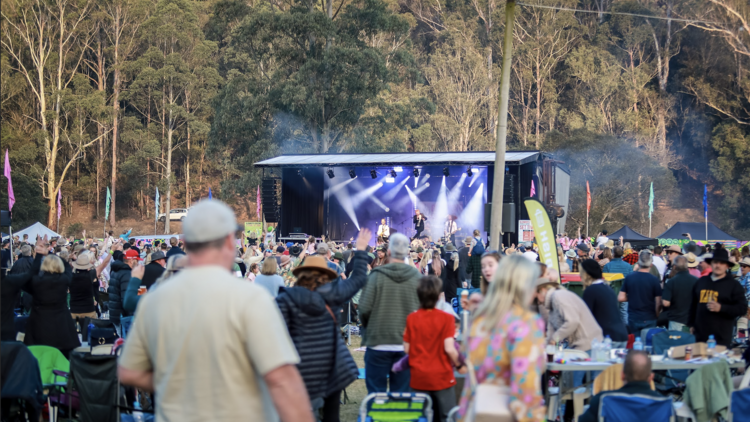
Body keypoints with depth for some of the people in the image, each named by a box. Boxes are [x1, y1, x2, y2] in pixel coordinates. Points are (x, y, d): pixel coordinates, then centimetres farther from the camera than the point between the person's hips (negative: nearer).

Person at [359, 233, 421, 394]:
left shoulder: (377, 275, -10)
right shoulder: (417, 276, -3)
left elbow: (365, 308, -10)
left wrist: (368, 326, 11)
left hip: (378, 343, -2)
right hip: (407, 344, 2)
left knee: (376, 392, 7)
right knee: (401, 394, 9)